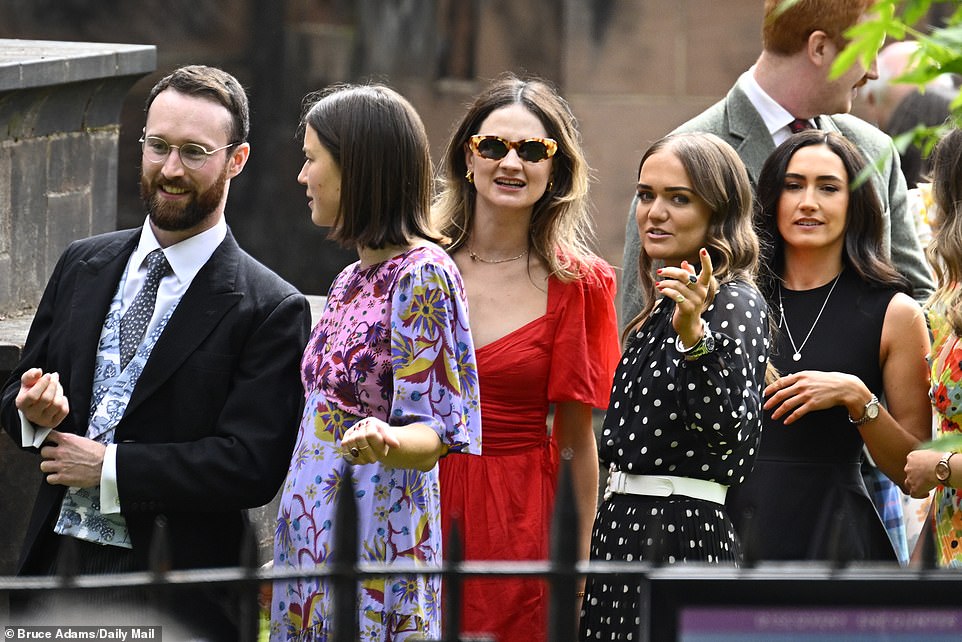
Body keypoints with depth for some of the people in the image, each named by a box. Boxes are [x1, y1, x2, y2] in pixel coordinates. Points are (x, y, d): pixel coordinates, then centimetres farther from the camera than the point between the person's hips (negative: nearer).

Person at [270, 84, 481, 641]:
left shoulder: (423, 275, -12)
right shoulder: (352, 281, 14)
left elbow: (432, 437, -16)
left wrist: (383, 442, -38)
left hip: (376, 547, -8)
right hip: (312, 547, 8)